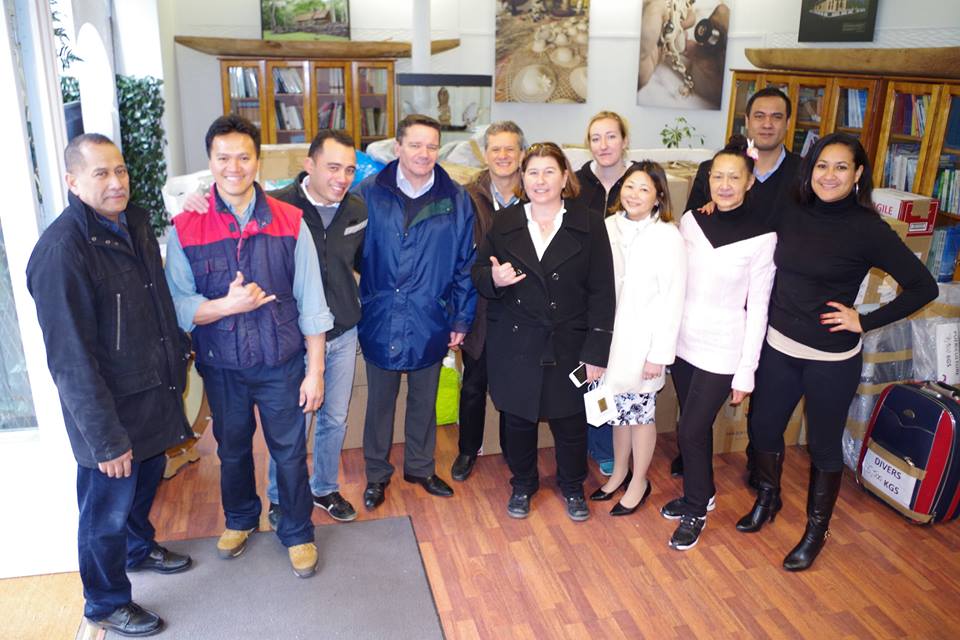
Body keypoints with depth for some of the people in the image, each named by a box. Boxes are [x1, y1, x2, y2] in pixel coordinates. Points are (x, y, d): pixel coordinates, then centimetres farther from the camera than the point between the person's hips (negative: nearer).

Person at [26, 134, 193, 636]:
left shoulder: (134, 222, 1)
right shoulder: (61, 250, -25)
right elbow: (71, 359, -25)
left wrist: (178, 361, 18)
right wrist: (106, 438, -21)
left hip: (153, 390, 8)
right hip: (108, 409, -7)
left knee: (147, 481, 27)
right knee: (108, 509, 11)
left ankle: (140, 548, 54)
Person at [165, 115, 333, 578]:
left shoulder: (289, 222, -9)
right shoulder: (185, 228, -9)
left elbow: (311, 303, -6)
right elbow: (177, 306, -8)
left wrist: (315, 370, -6)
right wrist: (227, 305, -26)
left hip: (281, 364, -1)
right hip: (221, 366, 1)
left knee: (289, 452, 11)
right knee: (231, 449, 22)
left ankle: (297, 532, 36)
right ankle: (239, 518, 49)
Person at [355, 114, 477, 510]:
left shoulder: (455, 200, -2)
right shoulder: (369, 194, -6)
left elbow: (465, 265, 2)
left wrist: (461, 318, 1)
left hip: (430, 324, 1)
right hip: (380, 321, -1)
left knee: (424, 401, 18)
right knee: (380, 401, 15)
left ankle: (420, 467, 39)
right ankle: (377, 474, 33)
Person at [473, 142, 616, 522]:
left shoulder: (589, 226, -4)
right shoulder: (504, 223, 2)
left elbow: (602, 292, -5)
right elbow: (478, 274, 8)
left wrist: (596, 352, -9)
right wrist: (493, 279, -17)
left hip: (568, 347, -1)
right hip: (513, 345, 2)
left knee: (570, 421, 12)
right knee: (518, 419, 14)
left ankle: (573, 487, 38)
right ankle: (522, 485, 38)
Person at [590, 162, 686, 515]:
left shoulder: (668, 236, -12)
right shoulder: (609, 227, 0)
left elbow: (672, 300, -12)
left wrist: (660, 354, -12)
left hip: (643, 342, -4)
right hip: (611, 336, 4)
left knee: (640, 412, 8)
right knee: (618, 408, 18)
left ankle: (639, 483, 28)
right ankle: (619, 471, 38)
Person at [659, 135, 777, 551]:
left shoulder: (761, 236, -11)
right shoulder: (690, 221, -1)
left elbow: (757, 307, -9)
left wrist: (746, 371, -8)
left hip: (721, 352, -4)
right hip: (683, 342, 4)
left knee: (690, 430, -1)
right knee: (695, 426, 17)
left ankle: (696, 510, 22)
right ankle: (700, 493, 39)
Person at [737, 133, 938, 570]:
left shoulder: (867, 229, -13)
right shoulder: (790, 214, -1)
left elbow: (923, 287, -10)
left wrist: (865, 321, -12)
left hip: (832, 360, -4)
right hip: (778, 347, 4)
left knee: (823, 445, 11)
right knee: (764, 427, 16)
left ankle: (816, 530, 32)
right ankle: (768, 498, 44)